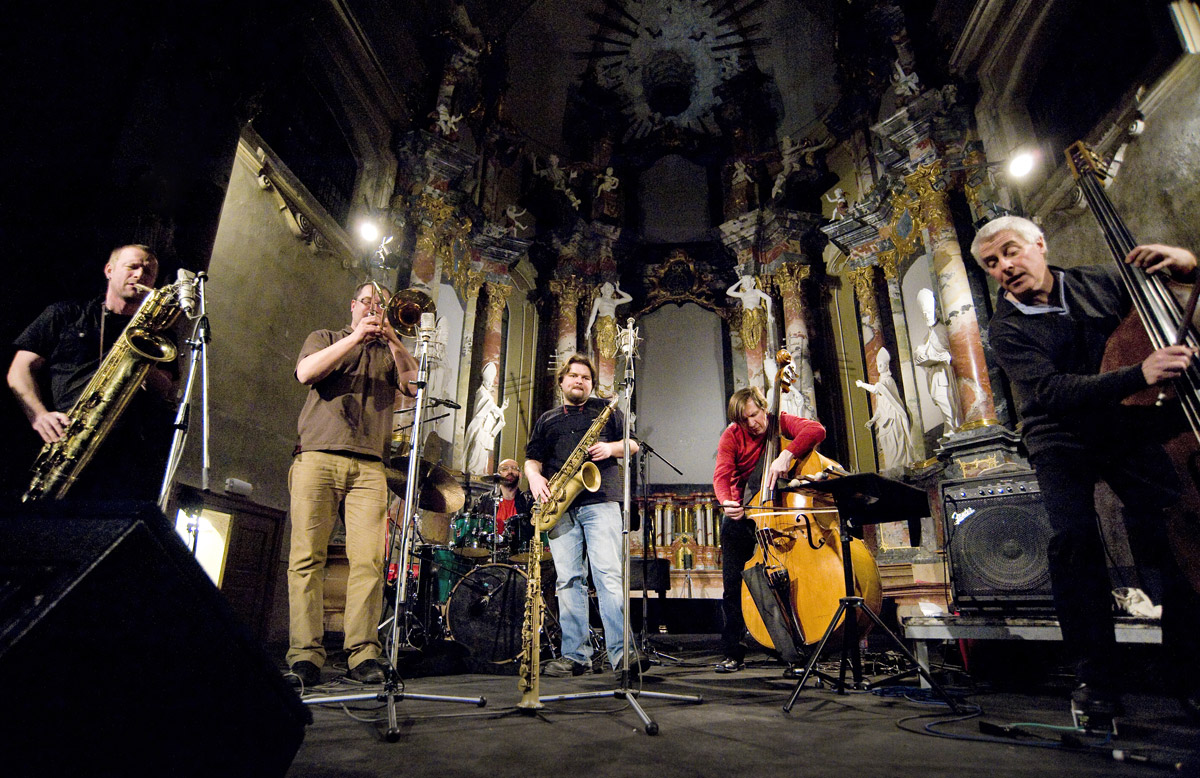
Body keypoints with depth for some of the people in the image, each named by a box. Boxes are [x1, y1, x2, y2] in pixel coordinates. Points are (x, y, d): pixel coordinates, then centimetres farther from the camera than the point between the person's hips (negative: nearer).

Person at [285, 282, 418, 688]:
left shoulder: (390, 352, 23)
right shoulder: (325, 338, 20)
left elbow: (413, 387, 5)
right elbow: (305, 373, 0)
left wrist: (392, 340, -2)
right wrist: (355, 337, -4)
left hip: (369, 466, 1)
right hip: (317, 457, 0)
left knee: (369, 559, -10)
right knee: (307, 556, -7)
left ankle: (364, 654, -7)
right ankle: (305, 655, -4)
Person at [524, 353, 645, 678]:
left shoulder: (606, 410, 17)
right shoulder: (546, 420, 22)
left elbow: (633, 444, 13)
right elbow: (532, 459, 19)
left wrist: (612, 447, -7)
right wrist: (535, 477, -3)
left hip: (600, 501, -2)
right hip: (560, 507, 3)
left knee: (608, 574, -12)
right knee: (568, 579, 1)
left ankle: (622, 651, -10)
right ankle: (575, 656, 7)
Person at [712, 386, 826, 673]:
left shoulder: (780, 423, -6)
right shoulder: (731, 436, -5)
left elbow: (816, 430, -25)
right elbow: (721, 475, -18)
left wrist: (787, 454, -40)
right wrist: (726, 502, -39)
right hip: (742, 513, 1)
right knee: (733, 583, 0)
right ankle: (734, 652, 13)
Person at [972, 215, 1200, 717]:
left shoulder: (1103, 282, 3)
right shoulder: (1007, 328, -8)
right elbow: (1050, 391, -22)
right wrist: (1139, 375, -34)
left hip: (1128, 431, 3)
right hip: (1061, 444, -2)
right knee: (1072, 538, -19)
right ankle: (1095, 672, -4)